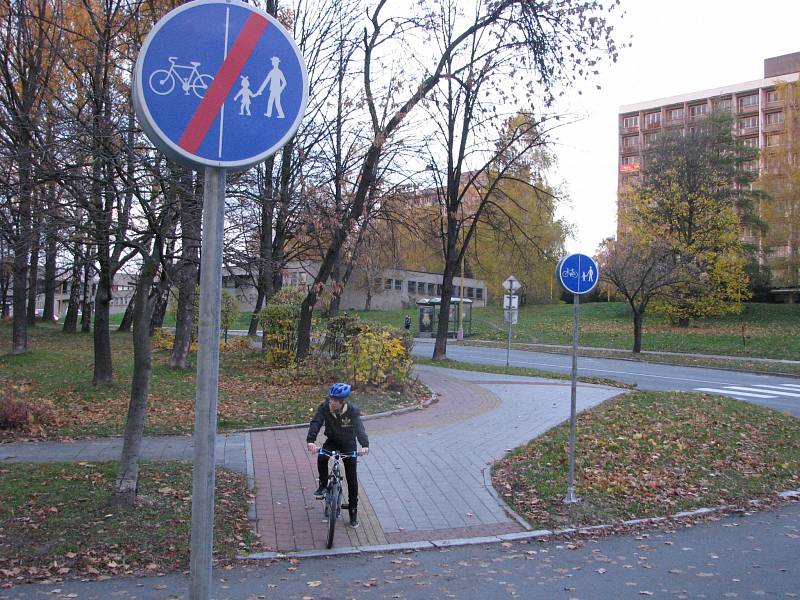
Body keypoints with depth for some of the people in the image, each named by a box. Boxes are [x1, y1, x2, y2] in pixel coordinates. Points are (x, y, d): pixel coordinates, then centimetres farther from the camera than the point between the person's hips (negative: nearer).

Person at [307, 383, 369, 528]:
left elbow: (359, 428, -40)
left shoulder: (352, 411, -27)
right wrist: (310, 440, -54)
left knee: (352, 478, 1)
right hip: (332, 441, 1)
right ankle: (323, 485, -5)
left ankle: (353, 511, 17)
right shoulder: (324, 407, -23)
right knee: (321, 457, -31)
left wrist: (365, 445, -59)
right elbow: (315, 423, -35)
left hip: (348, 444, -1)